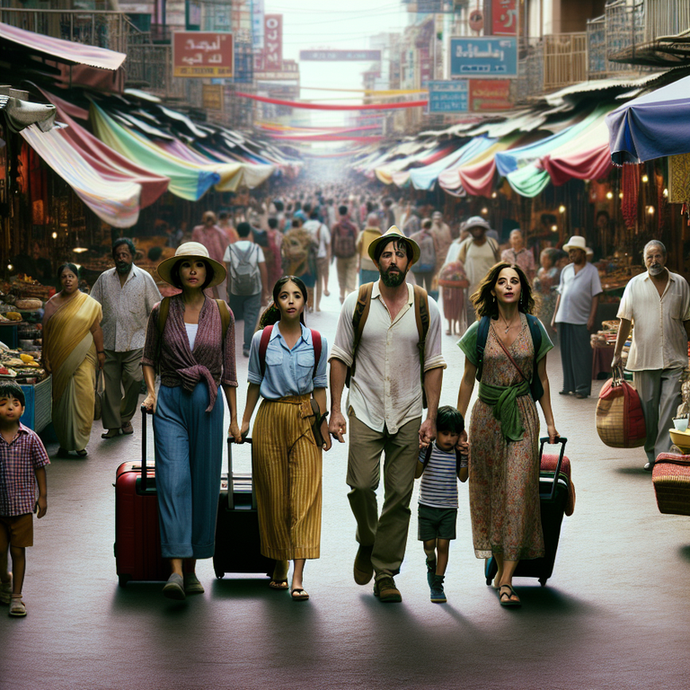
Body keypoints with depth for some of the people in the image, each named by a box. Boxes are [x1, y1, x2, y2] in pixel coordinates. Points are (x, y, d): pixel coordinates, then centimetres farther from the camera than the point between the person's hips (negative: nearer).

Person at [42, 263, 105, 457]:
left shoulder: (89, 303, 5)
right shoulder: (52, 304, 7)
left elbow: (96, 329, 7)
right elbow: (46, 332, 7)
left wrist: (100, 352, 2)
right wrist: (46, 357, 2)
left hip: (83, 357, -1)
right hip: (60, 359, 1)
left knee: (83, 394, -12)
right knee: (62, 397, 3)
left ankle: (80, 442, -6)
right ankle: (64, 442, 12)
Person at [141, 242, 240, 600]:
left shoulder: (221, 314, 4)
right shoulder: (162, 312, 3)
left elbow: (228, 369, 9)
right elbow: (149, 357, 15)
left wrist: (234, 418, 9)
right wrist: (151, 391, -2)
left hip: (207, 403, 1)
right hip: (170, 402, -1)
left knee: (203, 484, 3)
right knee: (173, 480, -14)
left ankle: (192, 568, 13)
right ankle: (175, 570, -21)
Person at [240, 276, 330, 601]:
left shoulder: (317, 342, 2)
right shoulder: (262, 339, 1)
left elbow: (319, 386, 10)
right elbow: (255, 383, 10)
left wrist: (323, 424, 8)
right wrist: (245, 421, 9)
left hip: (305, 419, 0)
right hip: (271, 417, 0)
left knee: (305, 494, -9)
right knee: (273, 495, 5)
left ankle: (297, 577, -12)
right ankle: (279, 566, 21)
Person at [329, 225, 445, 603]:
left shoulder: (426, 308, 3)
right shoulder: (356, 303, 1)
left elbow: (433, 365, 6)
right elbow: (340, 357, 4)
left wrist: (431, 417, -1)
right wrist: (335, 410, -2)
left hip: (408, 415, 1)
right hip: (365, 410, -1)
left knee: (399, 494, 1)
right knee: (361, 485, -12)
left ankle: (385, 573, 12)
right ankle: (367, 542, 19)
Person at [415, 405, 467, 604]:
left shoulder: (458, 453, -1)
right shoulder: (428, 449, -6)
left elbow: (462, 477, 0)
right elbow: (417, 473, -7)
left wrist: (466, 459, -12)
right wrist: (418, 453, -19)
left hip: (449, 507, 1)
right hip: (427, 505, -1)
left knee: (443, 545, -3)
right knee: (429, 544, 2)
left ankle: (437, 584, 4)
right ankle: (431, 565, 36)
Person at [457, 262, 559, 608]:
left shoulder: (534, 328, 2)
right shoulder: (480, 331, 0)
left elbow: (541, 378, 10)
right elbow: (468, 380, 6)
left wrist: (549, 421, 10)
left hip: (522, 415, 0)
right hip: (487, 416, 0)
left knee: (518, 490, -9)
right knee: (490, 490, 5)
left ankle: (506, 580, -11)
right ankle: (500, 567, 21)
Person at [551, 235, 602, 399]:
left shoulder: (591, 271, 1)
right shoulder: (566, 270, 14)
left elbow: (595, 296, -2)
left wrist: (592, 317, -10)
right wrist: (555, 316, 12)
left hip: (581, 320, -5)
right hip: (564, 318, 5)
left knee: (582, 355, -3)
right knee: (566, 353, 7)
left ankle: (583, 388, 1)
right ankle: (568, 386, 15)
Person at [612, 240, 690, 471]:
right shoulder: (635, 285, 3)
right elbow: (625, 320, 2)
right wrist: (617, 353, -3)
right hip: (644, 356, 0)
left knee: (670, 407, -9)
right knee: (648, 408, 6)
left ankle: (664, 454, -8)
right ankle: (651, 454, 19)